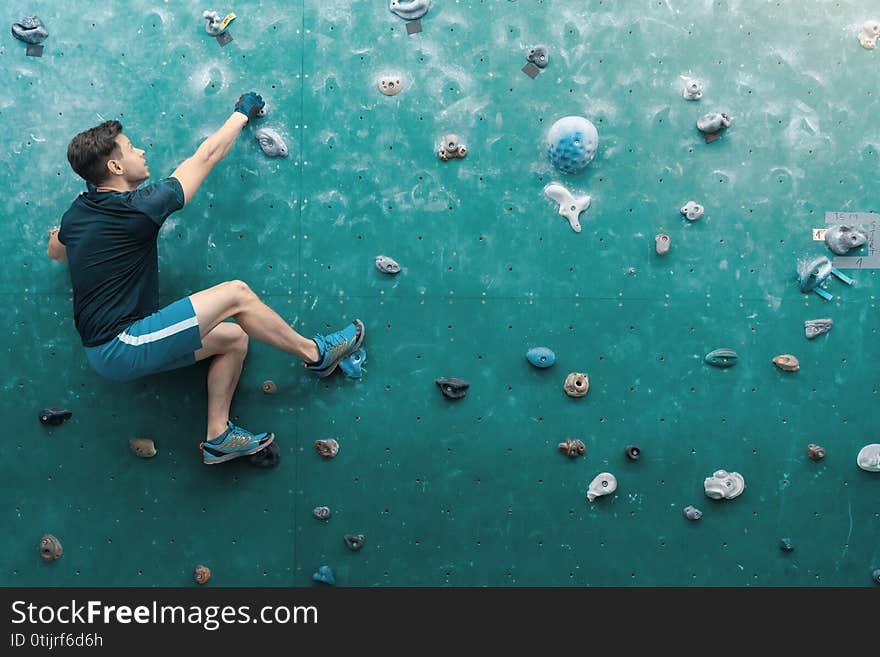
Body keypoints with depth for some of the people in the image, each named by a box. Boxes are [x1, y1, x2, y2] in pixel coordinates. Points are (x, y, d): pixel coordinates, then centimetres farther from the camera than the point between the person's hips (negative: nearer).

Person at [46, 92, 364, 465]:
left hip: (103, 350, 10)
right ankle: (315, 354, 2)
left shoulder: (76, 213, 8)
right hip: (122, 347, -10)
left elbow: (55, 253, 31)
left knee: (234, 338, 13)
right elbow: (207, 156, -6)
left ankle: (218, 436, 15)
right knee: (236, 294, -13)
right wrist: (242, 113, 8)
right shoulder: (136, 207, -17)